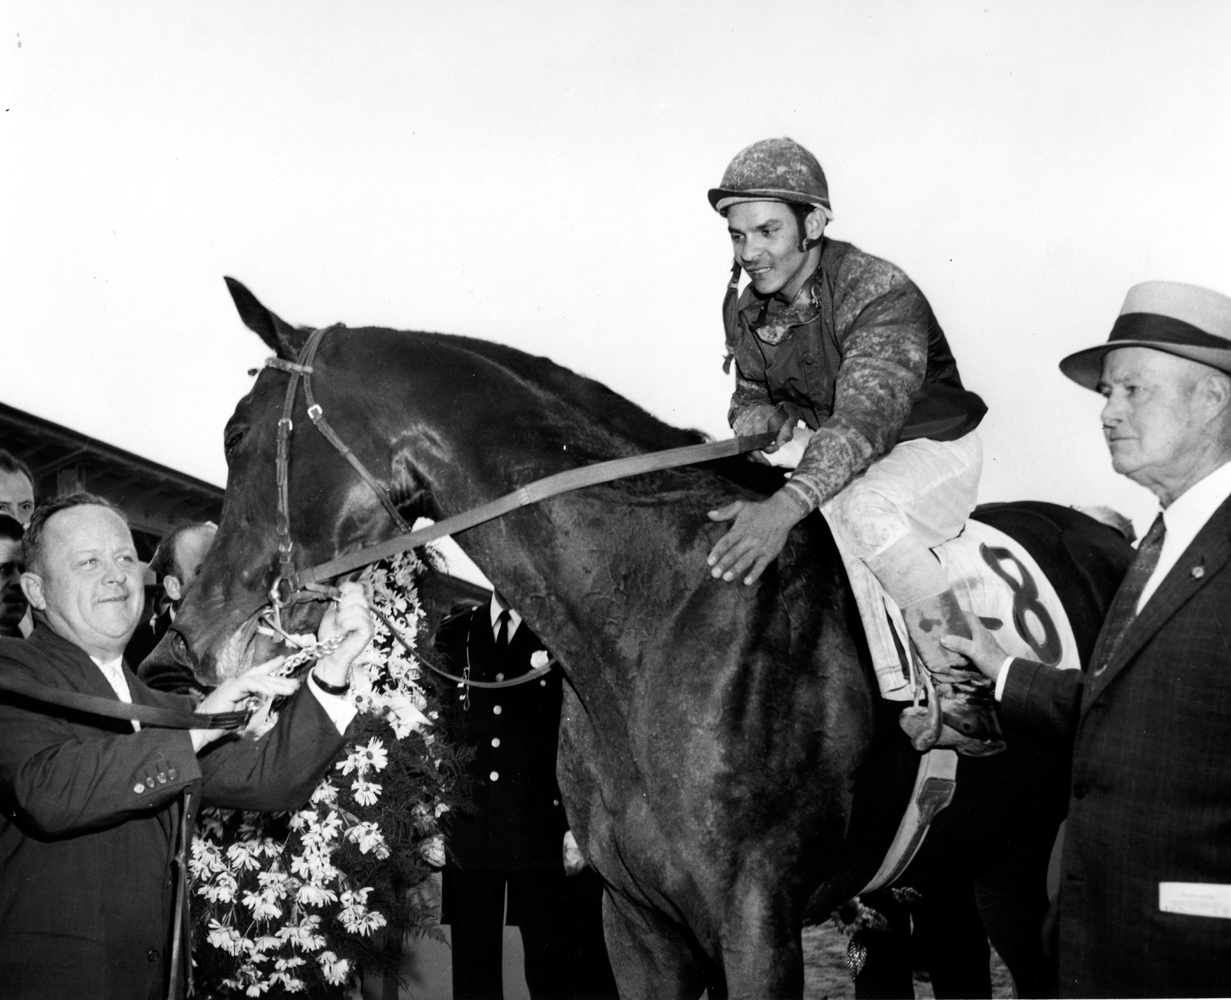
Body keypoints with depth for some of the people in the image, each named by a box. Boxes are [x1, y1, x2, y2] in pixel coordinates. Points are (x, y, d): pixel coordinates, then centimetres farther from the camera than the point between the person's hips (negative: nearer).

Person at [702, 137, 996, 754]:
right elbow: (749, 397, 12)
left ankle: (964, 692, -27)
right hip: (828, 456, 8)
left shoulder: (881, 294, -27)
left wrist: (787, 506, -57)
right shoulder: (749, 310, -3)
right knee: (709, 495, -3)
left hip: (931, 448, -8)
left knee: (859, 506, -39)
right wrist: (764, 418, -16)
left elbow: (865, 419, -41)